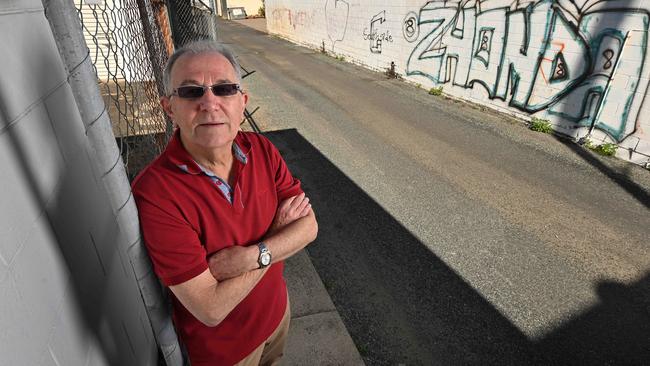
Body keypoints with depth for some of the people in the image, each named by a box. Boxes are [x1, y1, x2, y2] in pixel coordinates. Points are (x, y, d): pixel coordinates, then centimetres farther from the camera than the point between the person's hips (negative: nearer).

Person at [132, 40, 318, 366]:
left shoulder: (261, 149, -15)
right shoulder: (155, 192, -33)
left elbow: (308, 226, -14)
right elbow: (211, 309, -31)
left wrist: (249, 256, -31)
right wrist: (277, 234, -24)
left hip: (277, 308, 5)